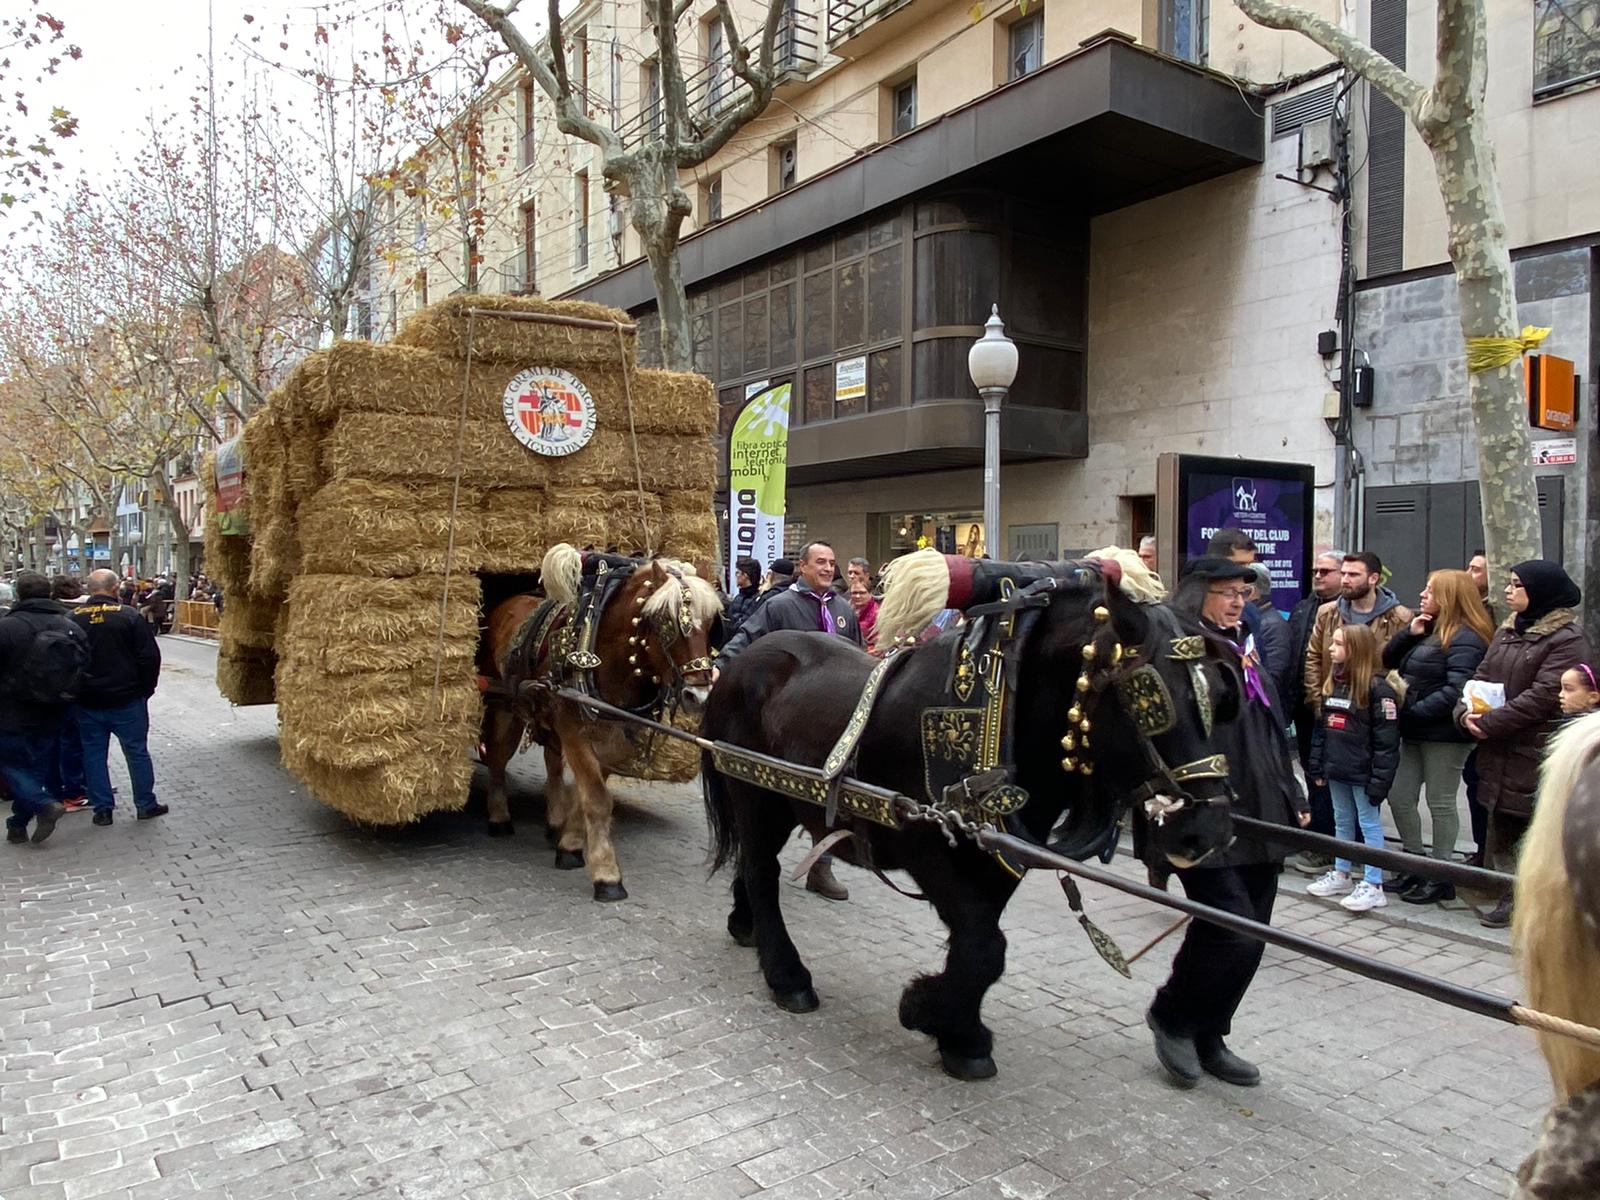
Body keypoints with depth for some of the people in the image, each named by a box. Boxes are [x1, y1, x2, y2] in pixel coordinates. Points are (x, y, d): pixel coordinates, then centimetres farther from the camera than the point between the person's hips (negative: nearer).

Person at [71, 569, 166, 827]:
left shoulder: (72, 618, -1)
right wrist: (145, 689, 2)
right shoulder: (129, 615, -11)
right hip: (126, 699, -3)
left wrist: (74, 691, 17)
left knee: (94, 754, 12)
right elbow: (150, 656, -11)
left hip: (87, 701, 3)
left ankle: (102, 808, 14)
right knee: (137, 751, 8)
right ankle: (145, 805, 14)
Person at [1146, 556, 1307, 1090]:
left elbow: (1273, 736, 24)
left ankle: (1207, 1038, 27)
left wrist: (1292, 799, 21)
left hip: (1260, 824, 9)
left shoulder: (1243, 652, 18)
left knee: (1248, 937, 11)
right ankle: (1172, 1016, 13)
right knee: (1234, 936, -12)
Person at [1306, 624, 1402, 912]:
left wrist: (1380, 779, -19)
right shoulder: (1332, 684, 9)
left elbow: (1386, 739, -17)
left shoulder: (1377, 687, -15)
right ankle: (1341, 875, 30)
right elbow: (1321, 728, 14)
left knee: (1370, 825, 2)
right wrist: (1318, 766, 12)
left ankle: (1374, 886, 9)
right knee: (1342, 822, 18)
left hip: (1363, 772, -8)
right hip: (1337, 770, 8)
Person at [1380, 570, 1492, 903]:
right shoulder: (1428, 631, 15)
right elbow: (1388, 660, 13)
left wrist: (1414, 711, -21)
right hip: (1415, 733, 9)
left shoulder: (1464, 639, -14)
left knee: (1440, 804, 2)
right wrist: (1409, 633, -2)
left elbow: (1456, 690, -23)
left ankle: (1440, 877, 14)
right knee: (1399, 799, 11)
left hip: (1444, 735, -9)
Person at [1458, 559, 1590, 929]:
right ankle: (1508, 898, 25)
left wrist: (1489, 723, -18)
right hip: (1499, 751, 8)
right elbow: (1481, 676, 12)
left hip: (1537, 753, -8)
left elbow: (1542, 697, -18)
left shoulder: (1567, 639, -10)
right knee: (1500, 830, 14)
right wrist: (1465, 712, -7)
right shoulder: (1508, 631, 15)